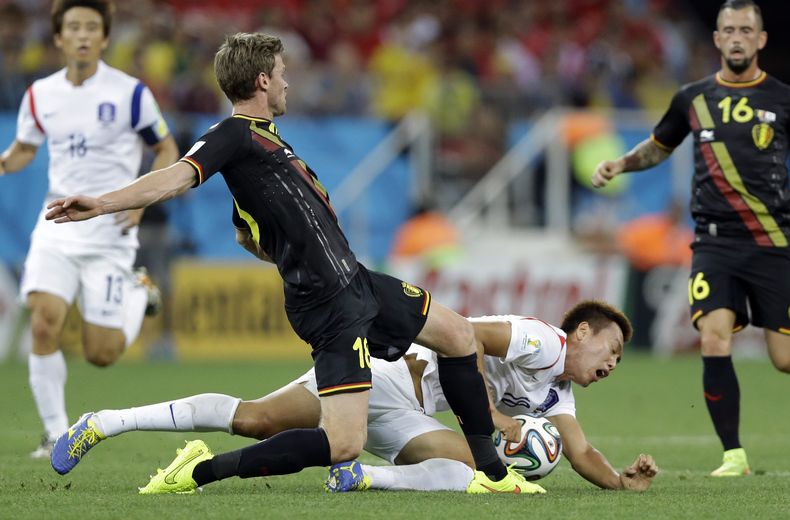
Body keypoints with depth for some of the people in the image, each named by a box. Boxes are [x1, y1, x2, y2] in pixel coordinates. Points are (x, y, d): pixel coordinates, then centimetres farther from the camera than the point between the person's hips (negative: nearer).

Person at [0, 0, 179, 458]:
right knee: (44, 322, -20)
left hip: (109, 231, -3)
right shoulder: (40, 95, 4)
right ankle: (56, 433, -5)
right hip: (57, 227, 3)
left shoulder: (130, 93, -6)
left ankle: (139, 294, 30)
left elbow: (167, 150, 4)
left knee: (101, 353, -3)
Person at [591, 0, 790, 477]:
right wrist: (620, 164, 9)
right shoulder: (694, 99, 9)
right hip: (715, 242, 2)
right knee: (715, 340, -17)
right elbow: (660, 146, 26)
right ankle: (734, 455, -6)